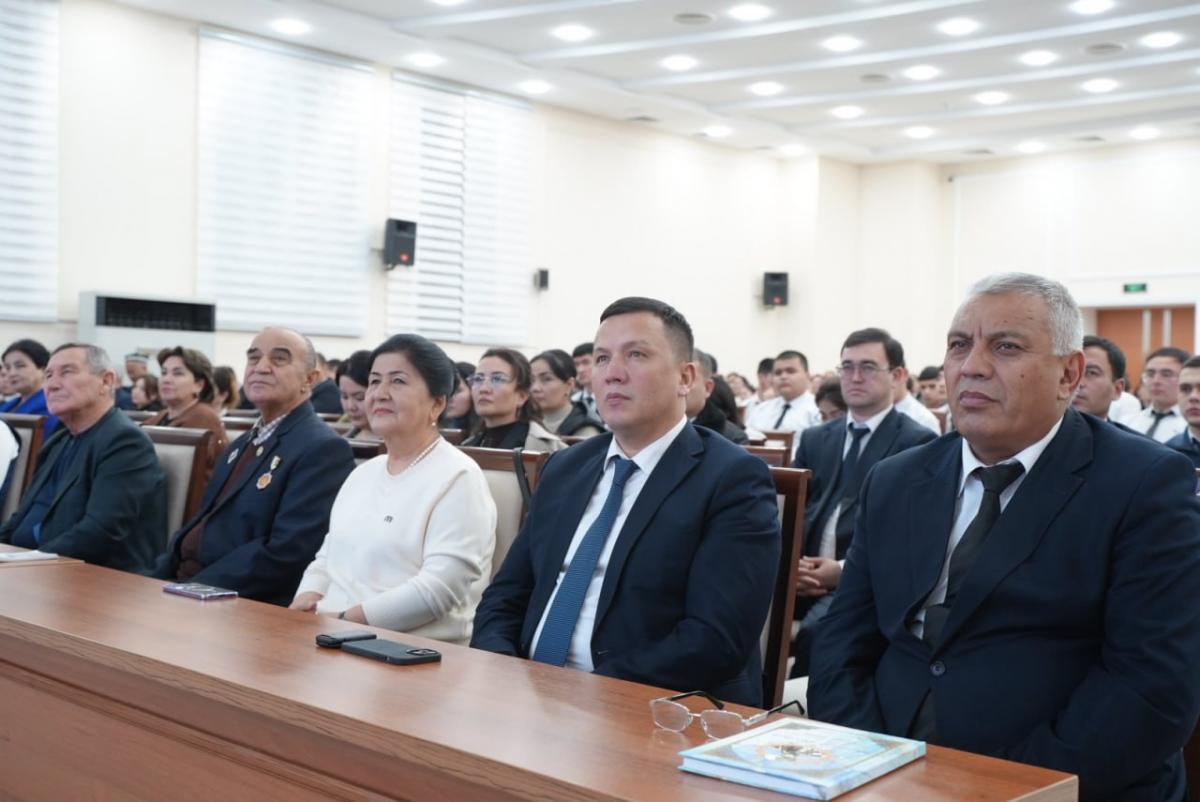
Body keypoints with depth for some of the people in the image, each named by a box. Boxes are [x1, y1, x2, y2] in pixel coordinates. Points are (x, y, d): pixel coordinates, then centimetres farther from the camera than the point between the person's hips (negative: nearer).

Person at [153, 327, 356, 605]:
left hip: (250, 606, -8)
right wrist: (157, 581, 1)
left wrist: (191, 591, -19)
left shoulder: (324, 449, -11)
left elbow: (285, 556, -19)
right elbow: (201, 525, 17)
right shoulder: (243, 444, 19)